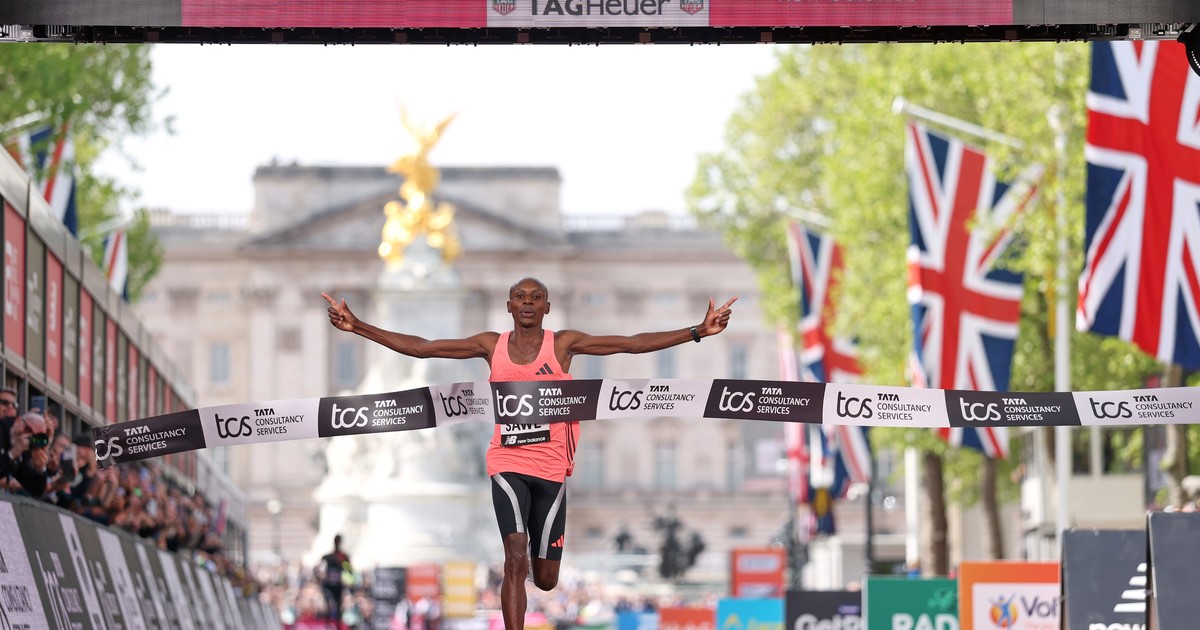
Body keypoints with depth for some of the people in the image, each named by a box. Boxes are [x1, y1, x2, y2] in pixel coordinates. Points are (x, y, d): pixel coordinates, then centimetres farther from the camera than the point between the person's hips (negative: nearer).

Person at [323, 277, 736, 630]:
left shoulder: (563, 344, 0)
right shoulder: (492, 346, 3)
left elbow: (634, 344, -5)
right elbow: (420, 347, 2)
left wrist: (697, 332, -13)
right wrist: (359, 327, -4)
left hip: (552, 467, 1)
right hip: (508, 464, -1)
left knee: (545, 578, 6)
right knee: (516, 557, -20)